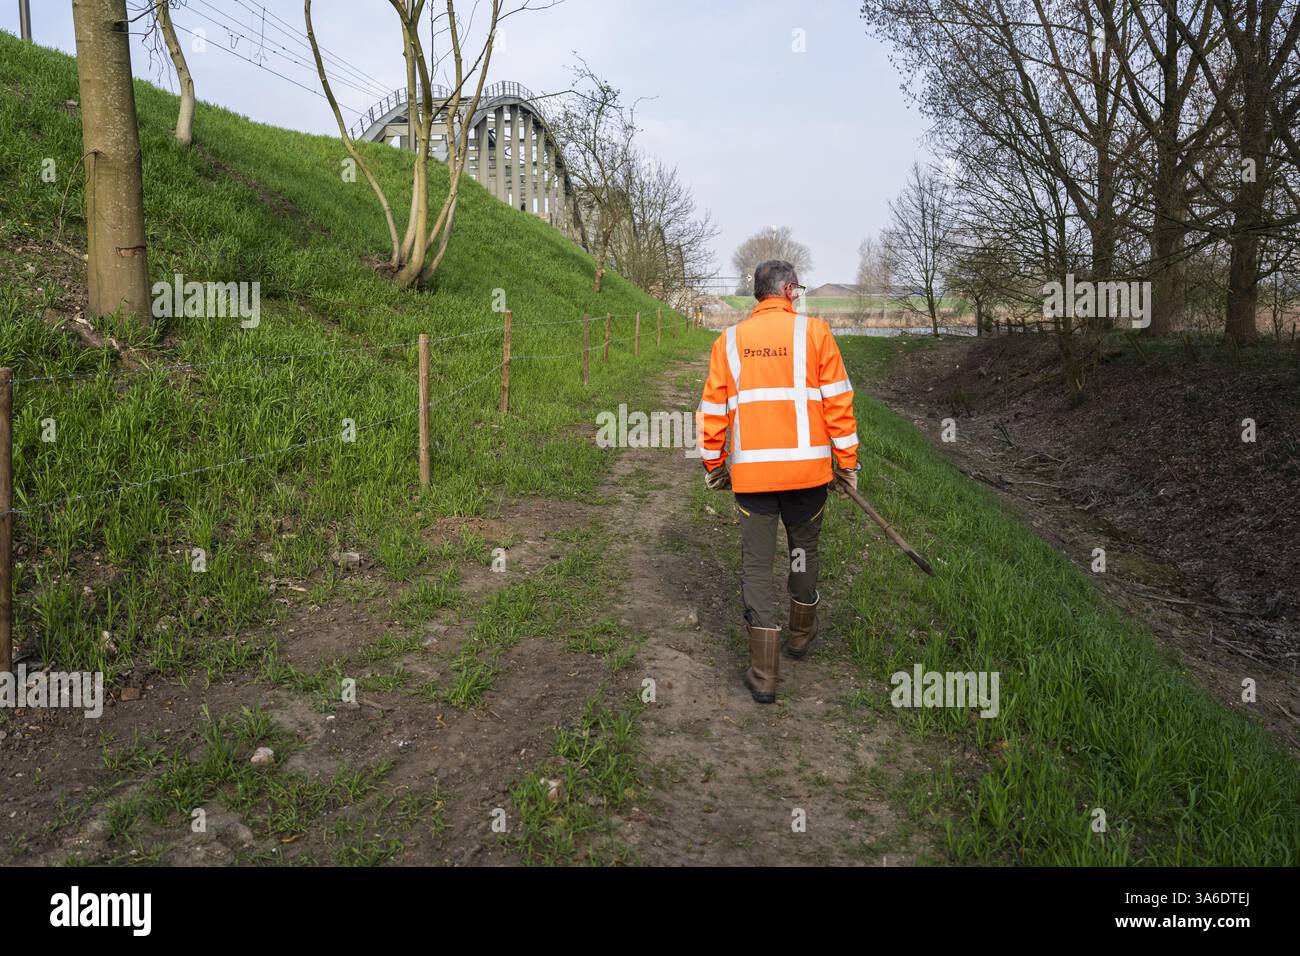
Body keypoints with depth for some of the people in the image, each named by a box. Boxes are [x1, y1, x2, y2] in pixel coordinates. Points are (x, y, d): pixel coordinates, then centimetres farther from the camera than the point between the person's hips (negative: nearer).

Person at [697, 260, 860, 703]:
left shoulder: (728, 341, 5)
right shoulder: (814, 332, -1)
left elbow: (712, 410, 6)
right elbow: (838, 401, -3)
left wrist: (713, 464, 17)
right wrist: (847, 462, 5)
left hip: (750, 471, 1)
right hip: (807, 467, 0)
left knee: (757, 563, 5)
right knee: (804, 549, 21)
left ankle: (763, 674, 5)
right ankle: (801, 633, 41)